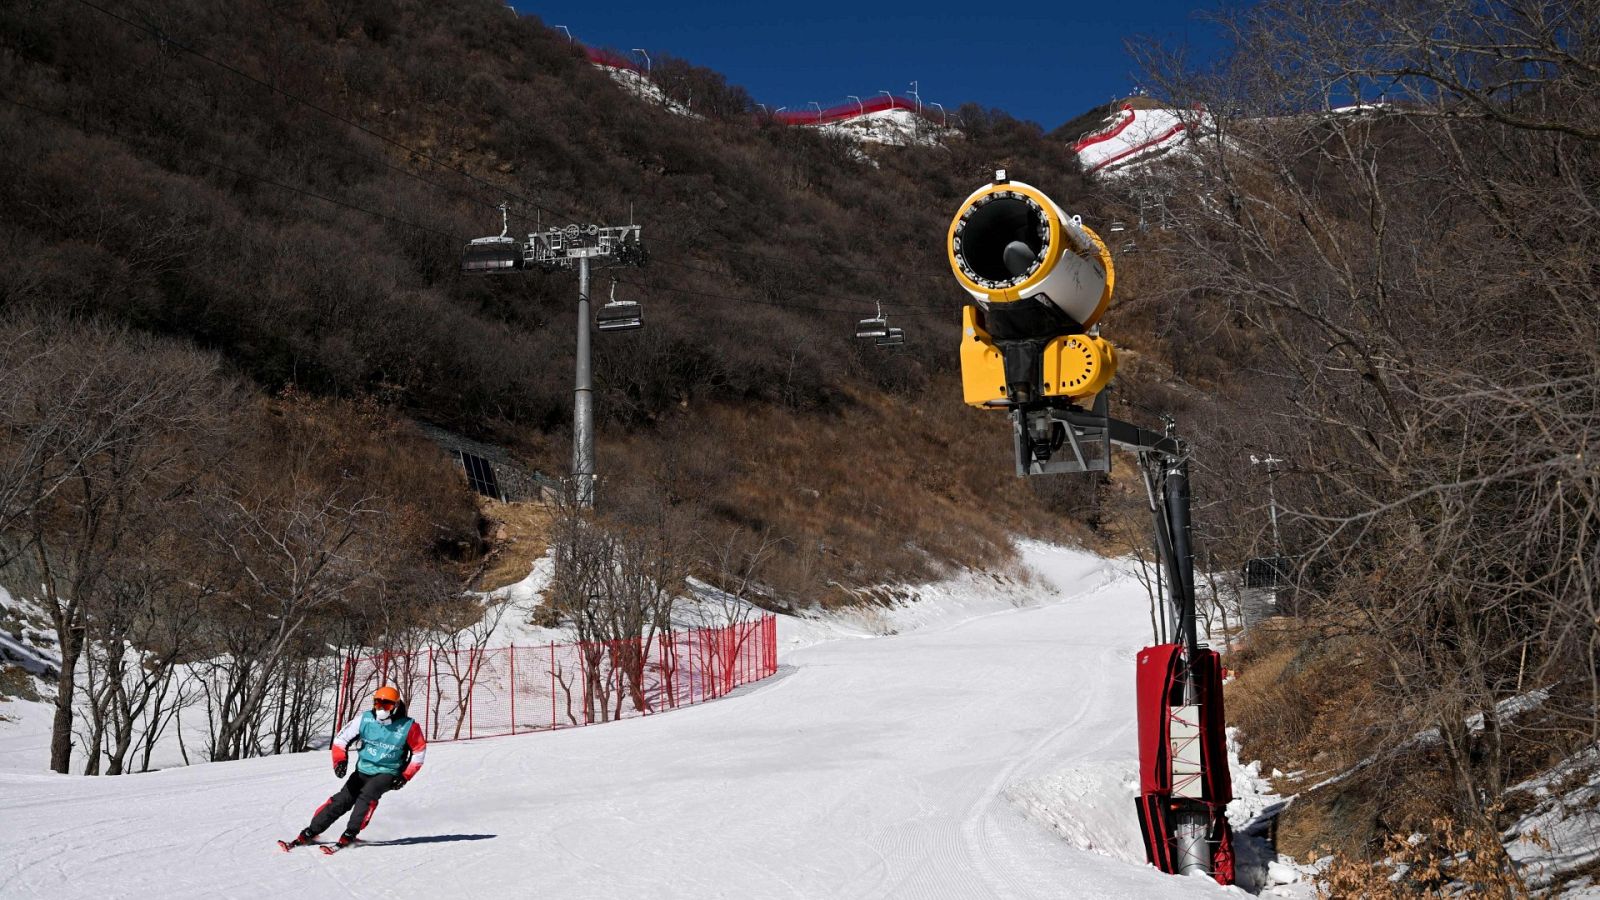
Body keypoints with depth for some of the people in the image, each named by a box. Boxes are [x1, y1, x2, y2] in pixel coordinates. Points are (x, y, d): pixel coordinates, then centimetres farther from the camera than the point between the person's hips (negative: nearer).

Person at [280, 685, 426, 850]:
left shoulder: (408, 726, -13)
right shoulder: (365, 719, -7)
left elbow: (419, 751, 0)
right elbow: (341, 739, 1)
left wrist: (405, 776, -6)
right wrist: (340, 761, -15)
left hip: (388, 773, -3)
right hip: (363, 770, 3)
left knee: (367, 794, -30)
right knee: (341, 801, -9)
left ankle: (350, 835, -25)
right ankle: (309, 833, 1)